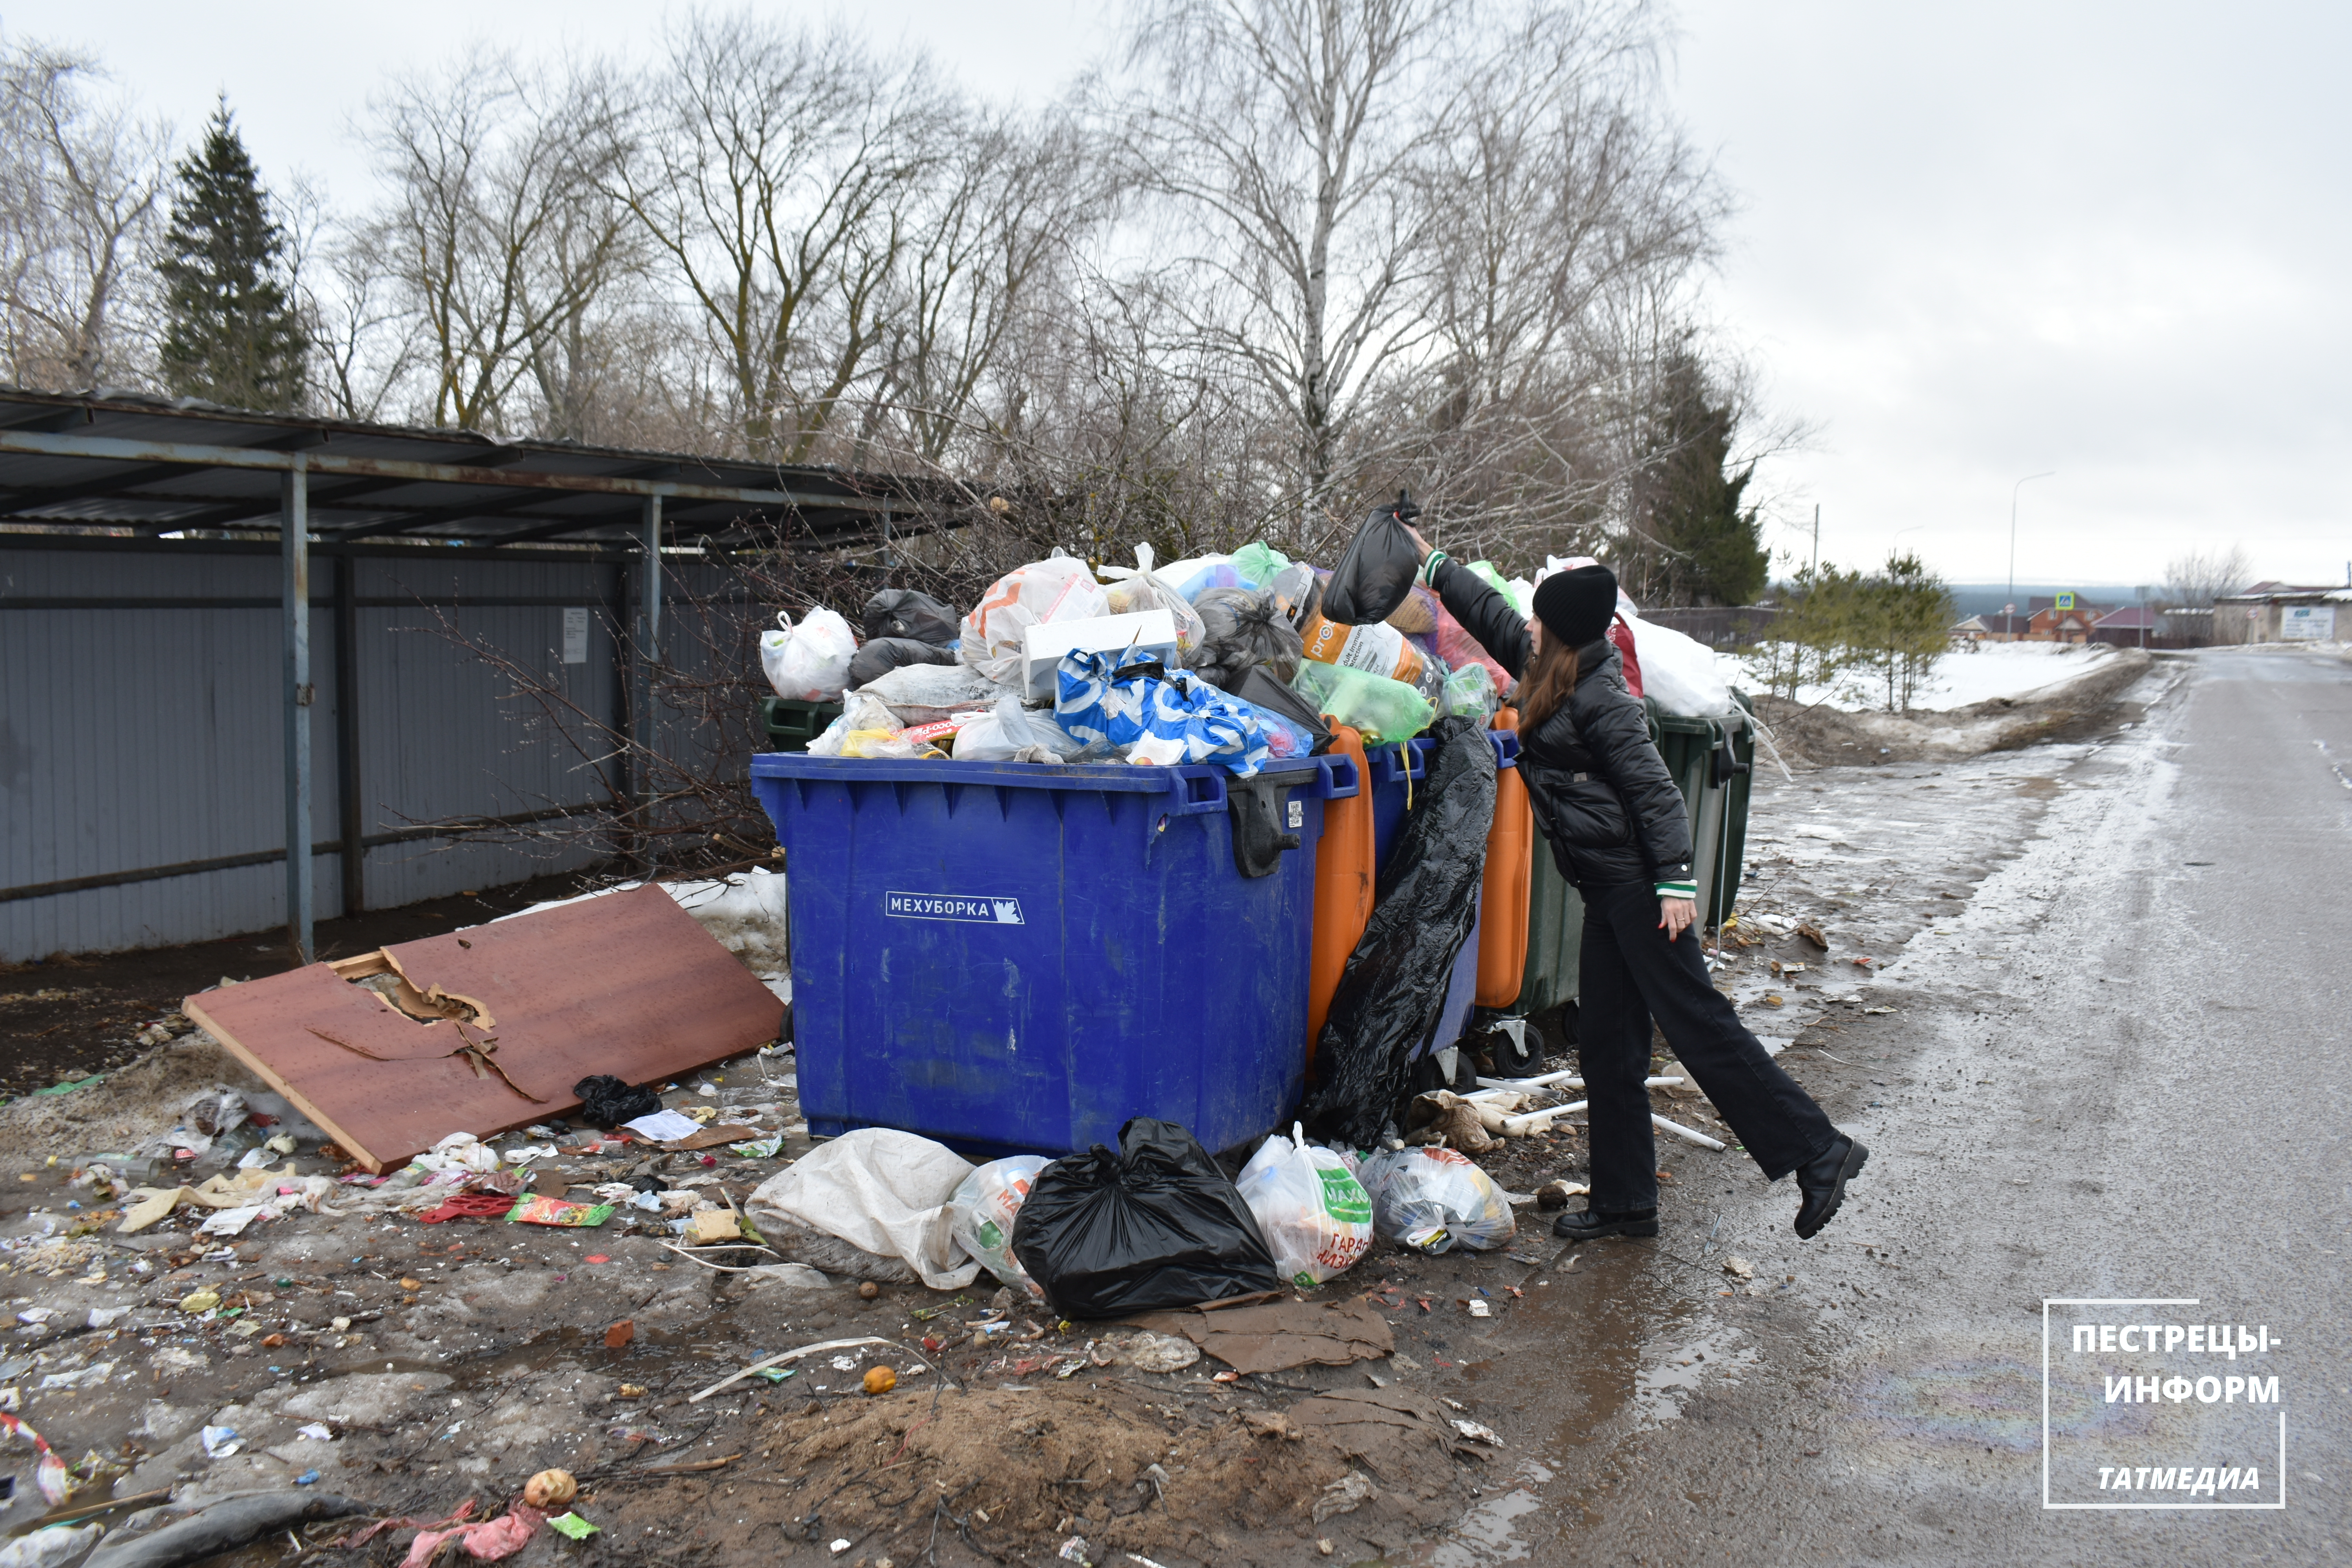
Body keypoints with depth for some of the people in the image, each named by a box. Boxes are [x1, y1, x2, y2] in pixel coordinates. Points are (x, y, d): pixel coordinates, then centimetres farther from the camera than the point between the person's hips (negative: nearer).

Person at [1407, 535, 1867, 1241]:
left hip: (1633, 884, -10)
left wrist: (1676, 880, -24)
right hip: (1607, 891, 10)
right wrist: (1431, 561, 34)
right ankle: (1625, 1201, 17)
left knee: (1696, 1022, -9)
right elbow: (1491, 615, 28)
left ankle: (1817, 1152, -1)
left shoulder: (1599, 698, -13)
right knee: (1607, 1045, 10)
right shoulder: (1554, 677, 14)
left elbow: (1654, 788, -18)